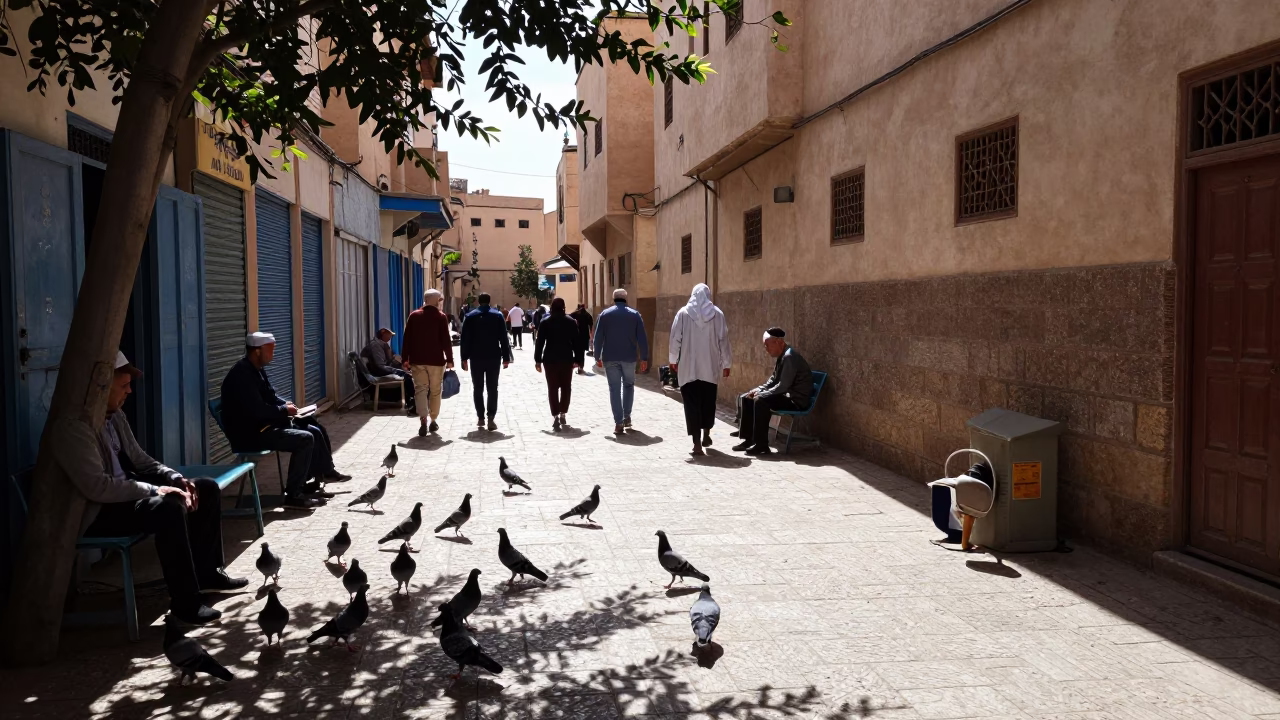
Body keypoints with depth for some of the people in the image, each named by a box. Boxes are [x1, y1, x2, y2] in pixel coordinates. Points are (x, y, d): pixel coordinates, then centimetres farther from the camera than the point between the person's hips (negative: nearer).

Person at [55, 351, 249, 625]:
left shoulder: (115, 415, 6)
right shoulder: (73, 424, -23)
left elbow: (138, 459, 14)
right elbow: (96, 487, -30)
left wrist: (177, 479, -3)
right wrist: (155, 490, -25)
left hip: (125, 492, 10)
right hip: (95, 511, -10)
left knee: (207, 488, 5)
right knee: (168, 507, -35)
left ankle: (206, 572, 16)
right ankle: (185, 602, -25)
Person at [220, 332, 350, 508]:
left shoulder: (256, 369, 11)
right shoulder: (241, 374, -21)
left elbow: (271, 396, 21)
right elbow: (258, 411, -27)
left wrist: (286, 404, 1)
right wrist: (285, 410, -13)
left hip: (264, 424, 11)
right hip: (250, 433, -10)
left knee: (315, 431, 3)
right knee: (305, 439, -21)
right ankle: (293, 495, -14)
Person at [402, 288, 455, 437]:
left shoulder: (414, 316, 3)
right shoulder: (441, 317, -4)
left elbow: (407, 339, 3)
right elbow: (446, 340, -8)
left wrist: (406, 359, 7)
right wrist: (449, 359, -1)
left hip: (417, 360, 2)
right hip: (436, 360, -2)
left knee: (420, 390, 3)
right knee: (435, 391, 11)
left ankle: (423, 420, -14)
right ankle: (433, 421, 16)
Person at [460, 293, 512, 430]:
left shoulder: (470, 316, 3)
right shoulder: (498, 315, 2)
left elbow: (465, 339, -1)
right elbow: (503, 338, -1)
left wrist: (464, 358, 2)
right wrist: (506, 357, 2)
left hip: (476, 357, 0)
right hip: (494, 357, 0)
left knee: (477, 388, 11)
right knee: (492, 388, 2)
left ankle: (480, 417, 10)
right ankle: (491, 418, -8)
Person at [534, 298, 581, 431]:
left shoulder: (545, 322, 0)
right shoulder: (571, 322, 2)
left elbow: (539, 342, -2)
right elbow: (576, 342, 1)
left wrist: (538, 360, 3)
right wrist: (578, 359, 4)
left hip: (550, 359, 0)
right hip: (567, 359, 1)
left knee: (552, 388, 2)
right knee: (566, 387, 13)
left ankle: (555, 416, -6)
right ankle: (562, 414, 13)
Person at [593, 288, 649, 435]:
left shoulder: (605, 314, 1)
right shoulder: (635, 315, 3)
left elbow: (598, 338, -2)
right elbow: (642, 339, -1)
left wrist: (598, 357, 4)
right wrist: (644, 358, 3)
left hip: (610, 358, -1)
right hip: (629, 357, 1)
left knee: (614, 389, 2)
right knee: (628, 385, 21)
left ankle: (618, 422, -3)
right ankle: (627, 416, 17)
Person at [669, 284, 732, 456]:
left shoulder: (683, 313, -1)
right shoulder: (717, 314, 1)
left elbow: (675, 338, -1)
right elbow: (723, 340, 2)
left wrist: (673, 360, 11)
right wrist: (726, 363, 9)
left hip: (688, 368, -2)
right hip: (711, 367, 2)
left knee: (692, 404, -1)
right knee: (708, 402, 19)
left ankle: (697, 443, -6)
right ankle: (706, 435, 31)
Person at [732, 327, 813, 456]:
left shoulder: (789, 357, -22)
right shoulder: (780, 356, 8)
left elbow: (783, 386, -26)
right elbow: (773, 380, 18)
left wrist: (762, 393, -18)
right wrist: (759, 390, 3)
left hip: (796, 400, -10)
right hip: (785, 395, 10)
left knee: (761, 400, -30)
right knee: (746, 398, 6)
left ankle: (761, 445, -24)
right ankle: (748, 439, 7)